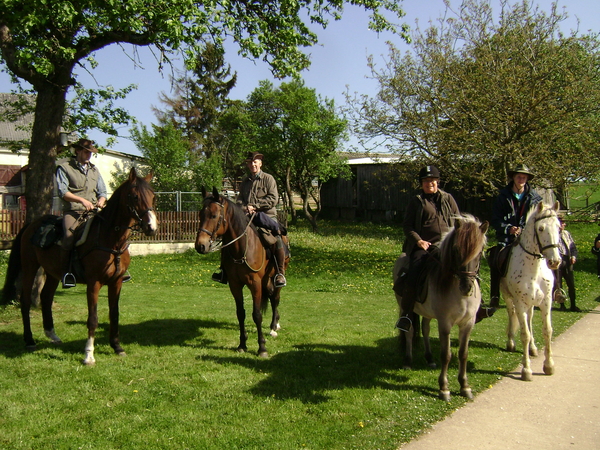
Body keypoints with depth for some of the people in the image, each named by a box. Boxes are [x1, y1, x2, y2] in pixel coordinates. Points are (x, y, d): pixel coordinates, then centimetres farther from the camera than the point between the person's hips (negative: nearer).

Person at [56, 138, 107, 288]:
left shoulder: (94, 169, 22)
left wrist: (101, 200, -4)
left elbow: (102, 191, 19)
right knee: (70, 236, -29)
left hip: (93, 212, 5)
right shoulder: (64, 168, 5)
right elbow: (63, 192, -6)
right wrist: (82, 200, -17)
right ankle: (67, 271, -15)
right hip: (72, 212, -5)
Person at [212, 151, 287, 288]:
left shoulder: (268, 179, 3)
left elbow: (273, 199, -7)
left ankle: (280, 273, -21)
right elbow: (239, 200, 13)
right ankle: (225, 270, 2)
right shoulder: (245, 182, 19)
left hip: (267, 216, -5)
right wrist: (245, 208, -10)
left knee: (277, 238, -29)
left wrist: (255, 206, -14)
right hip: (247, 217, 5)